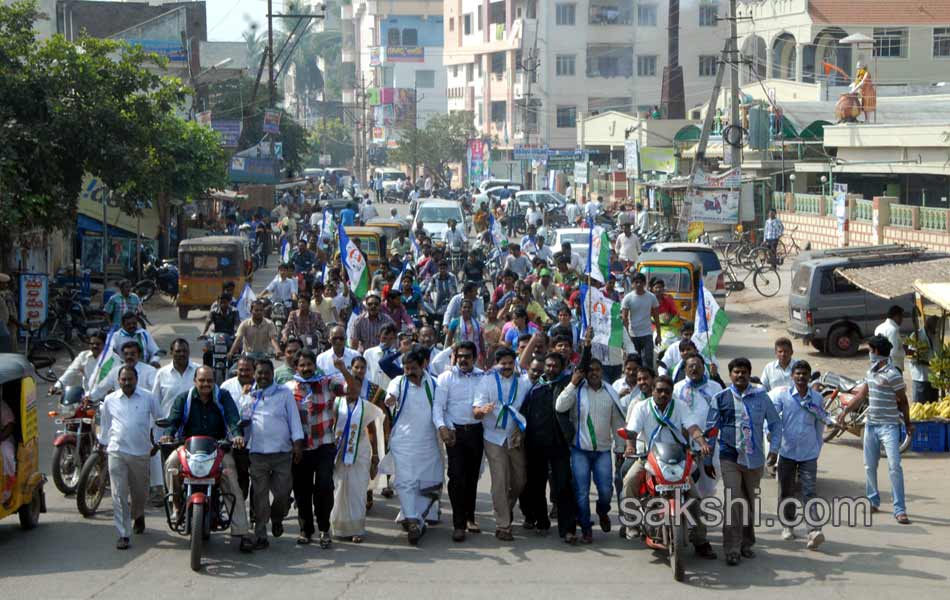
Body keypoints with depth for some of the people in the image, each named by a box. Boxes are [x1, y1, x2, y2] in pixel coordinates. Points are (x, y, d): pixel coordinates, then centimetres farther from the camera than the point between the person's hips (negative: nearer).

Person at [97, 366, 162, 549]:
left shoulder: (148, 398, 2)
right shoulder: (110, 400, 6)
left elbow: (159, 420, 13)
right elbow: (105, 423, 19)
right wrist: (102, 443, 22)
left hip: (141, 453, 0)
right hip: (117, 453, 0)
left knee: (140, 492, 13)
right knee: (119, 495, -5)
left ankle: (138, 515, 45)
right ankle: (123, 534, -2)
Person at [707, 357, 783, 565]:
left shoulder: (761, 397, 5)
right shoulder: (721, 398, 2)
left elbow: (775, 423, 14)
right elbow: (710, 430, 6)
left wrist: (774, 448, 1)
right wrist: (707, 460, 5)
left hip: (755, 458, 2)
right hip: (730, 457, -2)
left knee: (750, 502, 13)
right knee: (733, 503, -13)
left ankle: (746, 543, 28)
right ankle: (732, 549, -11)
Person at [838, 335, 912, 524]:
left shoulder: (892, 374, -14)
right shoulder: (871, 372, 10)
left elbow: (903, 401, -6)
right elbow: (861, 395, 17)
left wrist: (908, 424, 1)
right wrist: (845, 411, 12)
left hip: (889, 426, -8)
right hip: (871, 425, 8)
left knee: (894, 466, -12)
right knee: (869, 466, 14)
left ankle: (900, 510, -12)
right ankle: (873, 500, 31)